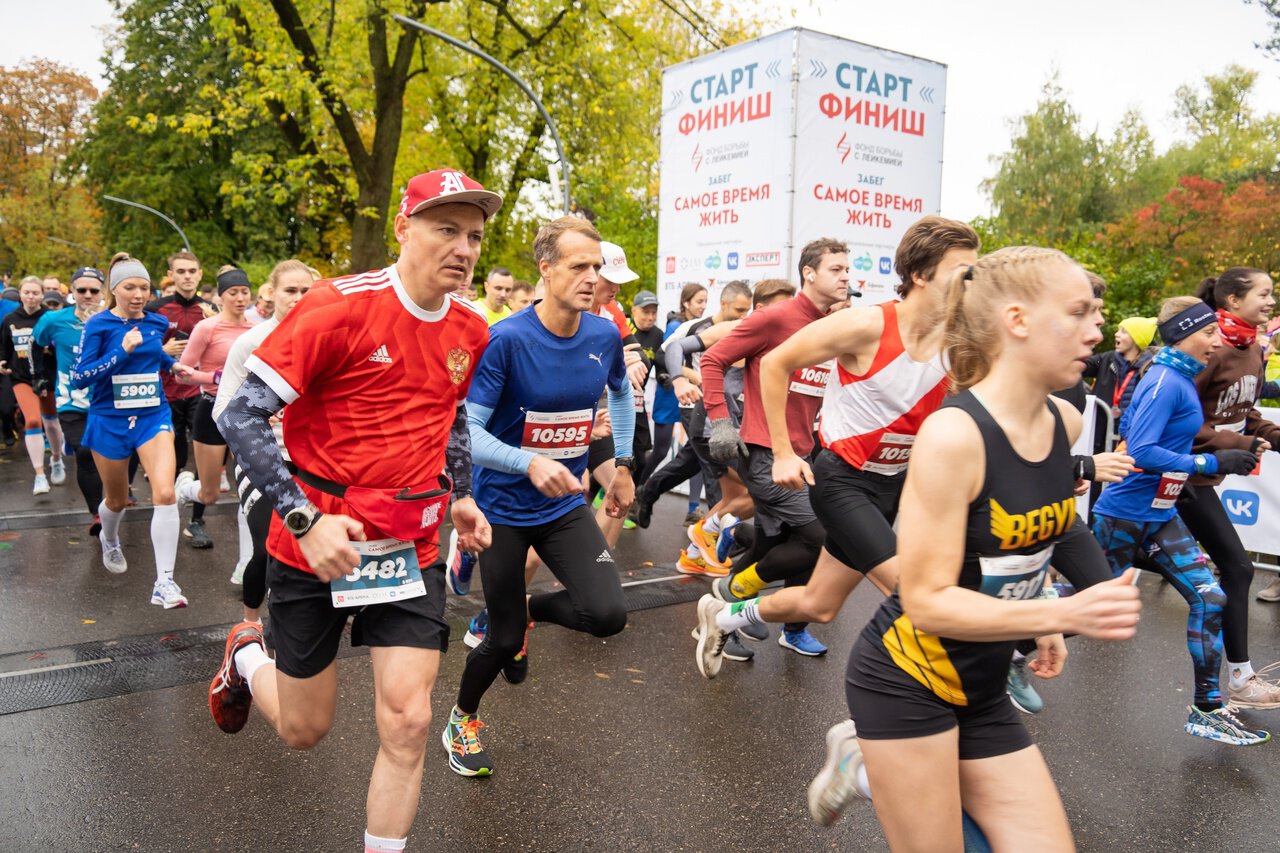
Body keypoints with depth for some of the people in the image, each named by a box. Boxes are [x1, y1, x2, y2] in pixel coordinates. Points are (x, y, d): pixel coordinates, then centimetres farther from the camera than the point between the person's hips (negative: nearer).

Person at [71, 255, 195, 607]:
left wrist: (171, 364, 7)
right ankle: (110, 540, 53)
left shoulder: (157, 323, 2)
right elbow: (78, 378, -17)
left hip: (153, 416, 2)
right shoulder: (98, 325, -10)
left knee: (165, 493, -18)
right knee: (117, 500, 16)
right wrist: (122, 351, -25)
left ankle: (164, 582, -14)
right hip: (110, 420, -2)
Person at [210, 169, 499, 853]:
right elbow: (240, 416, -17)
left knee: (407, 720, -4)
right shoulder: (339, 307, -17)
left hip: (410, 548, 4)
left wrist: (460, 495, 12)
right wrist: (305, 519, -25)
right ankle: (247, 655, 47)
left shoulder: (471, 331, 2)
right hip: (316, 542, -3)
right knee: (303, 730, 14)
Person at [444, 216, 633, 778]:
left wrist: (623, 465, 14)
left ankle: (530, 608, 19)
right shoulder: (507, 340, -21)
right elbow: (466, 432, -23)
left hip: (565, 505, 4)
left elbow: (621, 392, 16)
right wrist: (531, 463, -38)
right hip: (504, 507, -4)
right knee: (505, 641, 7)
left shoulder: (605, 336, -6)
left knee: (607, 615, -16)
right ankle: (462, 718, 39)